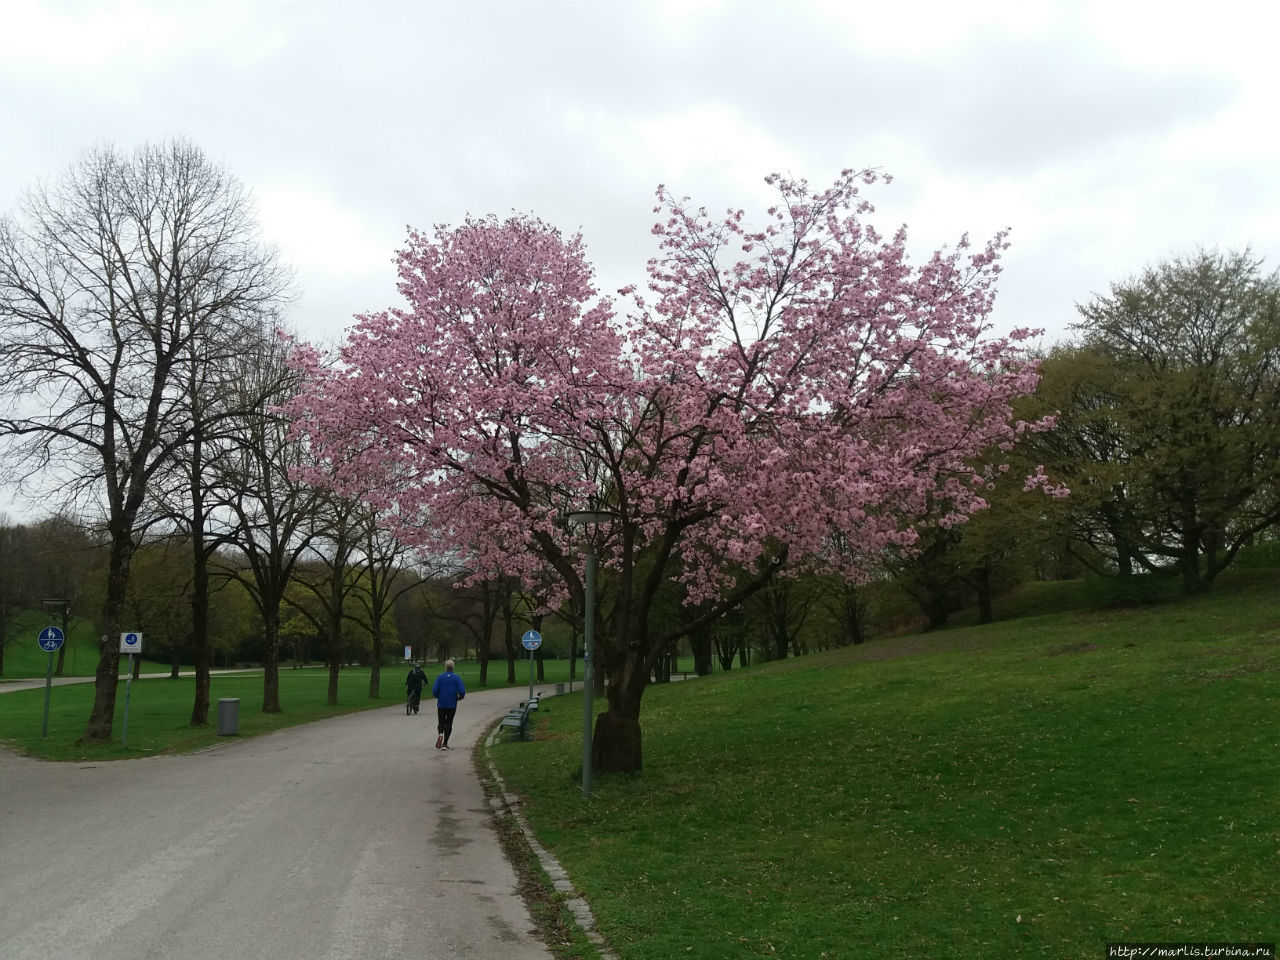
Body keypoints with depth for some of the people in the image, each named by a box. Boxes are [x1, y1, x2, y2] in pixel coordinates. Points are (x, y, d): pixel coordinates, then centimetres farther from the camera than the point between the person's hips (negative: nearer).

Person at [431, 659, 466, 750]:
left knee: (441, 722, 13)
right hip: (452, 705, 0)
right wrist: (459, 697, 10)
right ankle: (445, 744, 8)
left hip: (441, 704, 0)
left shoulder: (440, 677, -2)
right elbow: (462, 691, -11)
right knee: (449, 723, 9)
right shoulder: (457, 678, -4)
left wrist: (438, 697, 13)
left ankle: (440, 734, -18)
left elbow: (434, 691, -8)